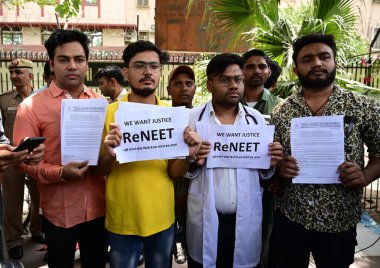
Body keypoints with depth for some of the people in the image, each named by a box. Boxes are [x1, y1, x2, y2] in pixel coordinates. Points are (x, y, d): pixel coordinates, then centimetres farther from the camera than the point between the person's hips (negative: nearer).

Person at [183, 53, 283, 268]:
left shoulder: (257, 119, 3)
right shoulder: (192, 118, -5)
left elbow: (264, 173, 10)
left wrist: (270, 164, -12)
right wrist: (193, 163, -20)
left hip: (246, 221, 2)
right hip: (205, 221, -1)